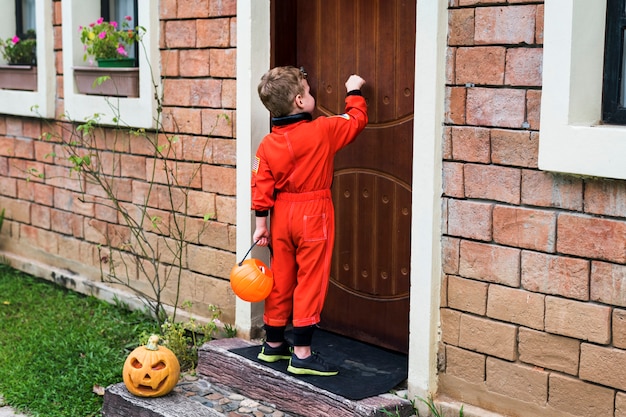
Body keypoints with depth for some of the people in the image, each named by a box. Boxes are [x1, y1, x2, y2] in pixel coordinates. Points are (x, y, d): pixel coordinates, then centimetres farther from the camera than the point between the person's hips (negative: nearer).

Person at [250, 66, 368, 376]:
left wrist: (261, 223, 6)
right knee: (310, 281, -1)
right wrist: (354, 91, 18)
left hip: (282, 213, 5)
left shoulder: (268, 143, -1)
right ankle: (301, 353, 0)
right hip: (313, 214, -5)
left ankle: (273, 344, 27)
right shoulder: (323, 130, -12)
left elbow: (261, 186, -1)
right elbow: (356, 120, 2)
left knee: (281, 279, 15)